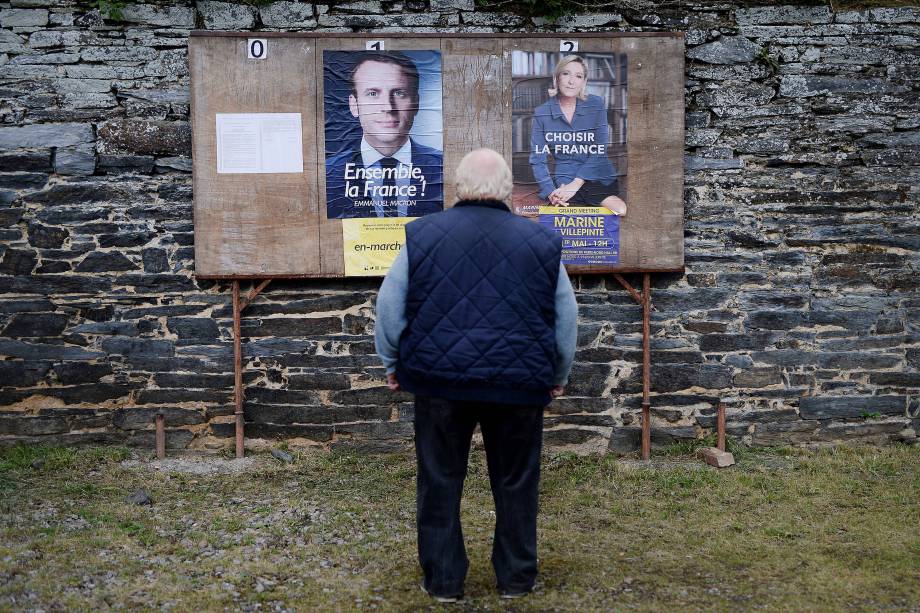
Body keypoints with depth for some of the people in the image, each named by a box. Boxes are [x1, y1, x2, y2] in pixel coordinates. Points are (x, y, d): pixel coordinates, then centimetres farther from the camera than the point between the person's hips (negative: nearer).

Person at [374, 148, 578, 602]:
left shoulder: (423, 234, 1)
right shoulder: (541, 241, 2)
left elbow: (389, 306, 3)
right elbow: (567, 318, 7)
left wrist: (392, 364, 16)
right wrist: (558, 375, 19)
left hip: (440, 379, 0)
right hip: (519, 383, 1)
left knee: (440, 483, 11)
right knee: (515, 483, 13)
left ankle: (443, 580, 18)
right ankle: (515, 579, 22)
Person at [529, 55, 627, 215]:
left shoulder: (596, 104, 2)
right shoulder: (541, 113, 3)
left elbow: (600, 150, -3)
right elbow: (537, 159, 2)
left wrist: (576, 184, -15)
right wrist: (550, 192, -14)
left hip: (599, 177, 1)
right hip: (564, 181, -1)